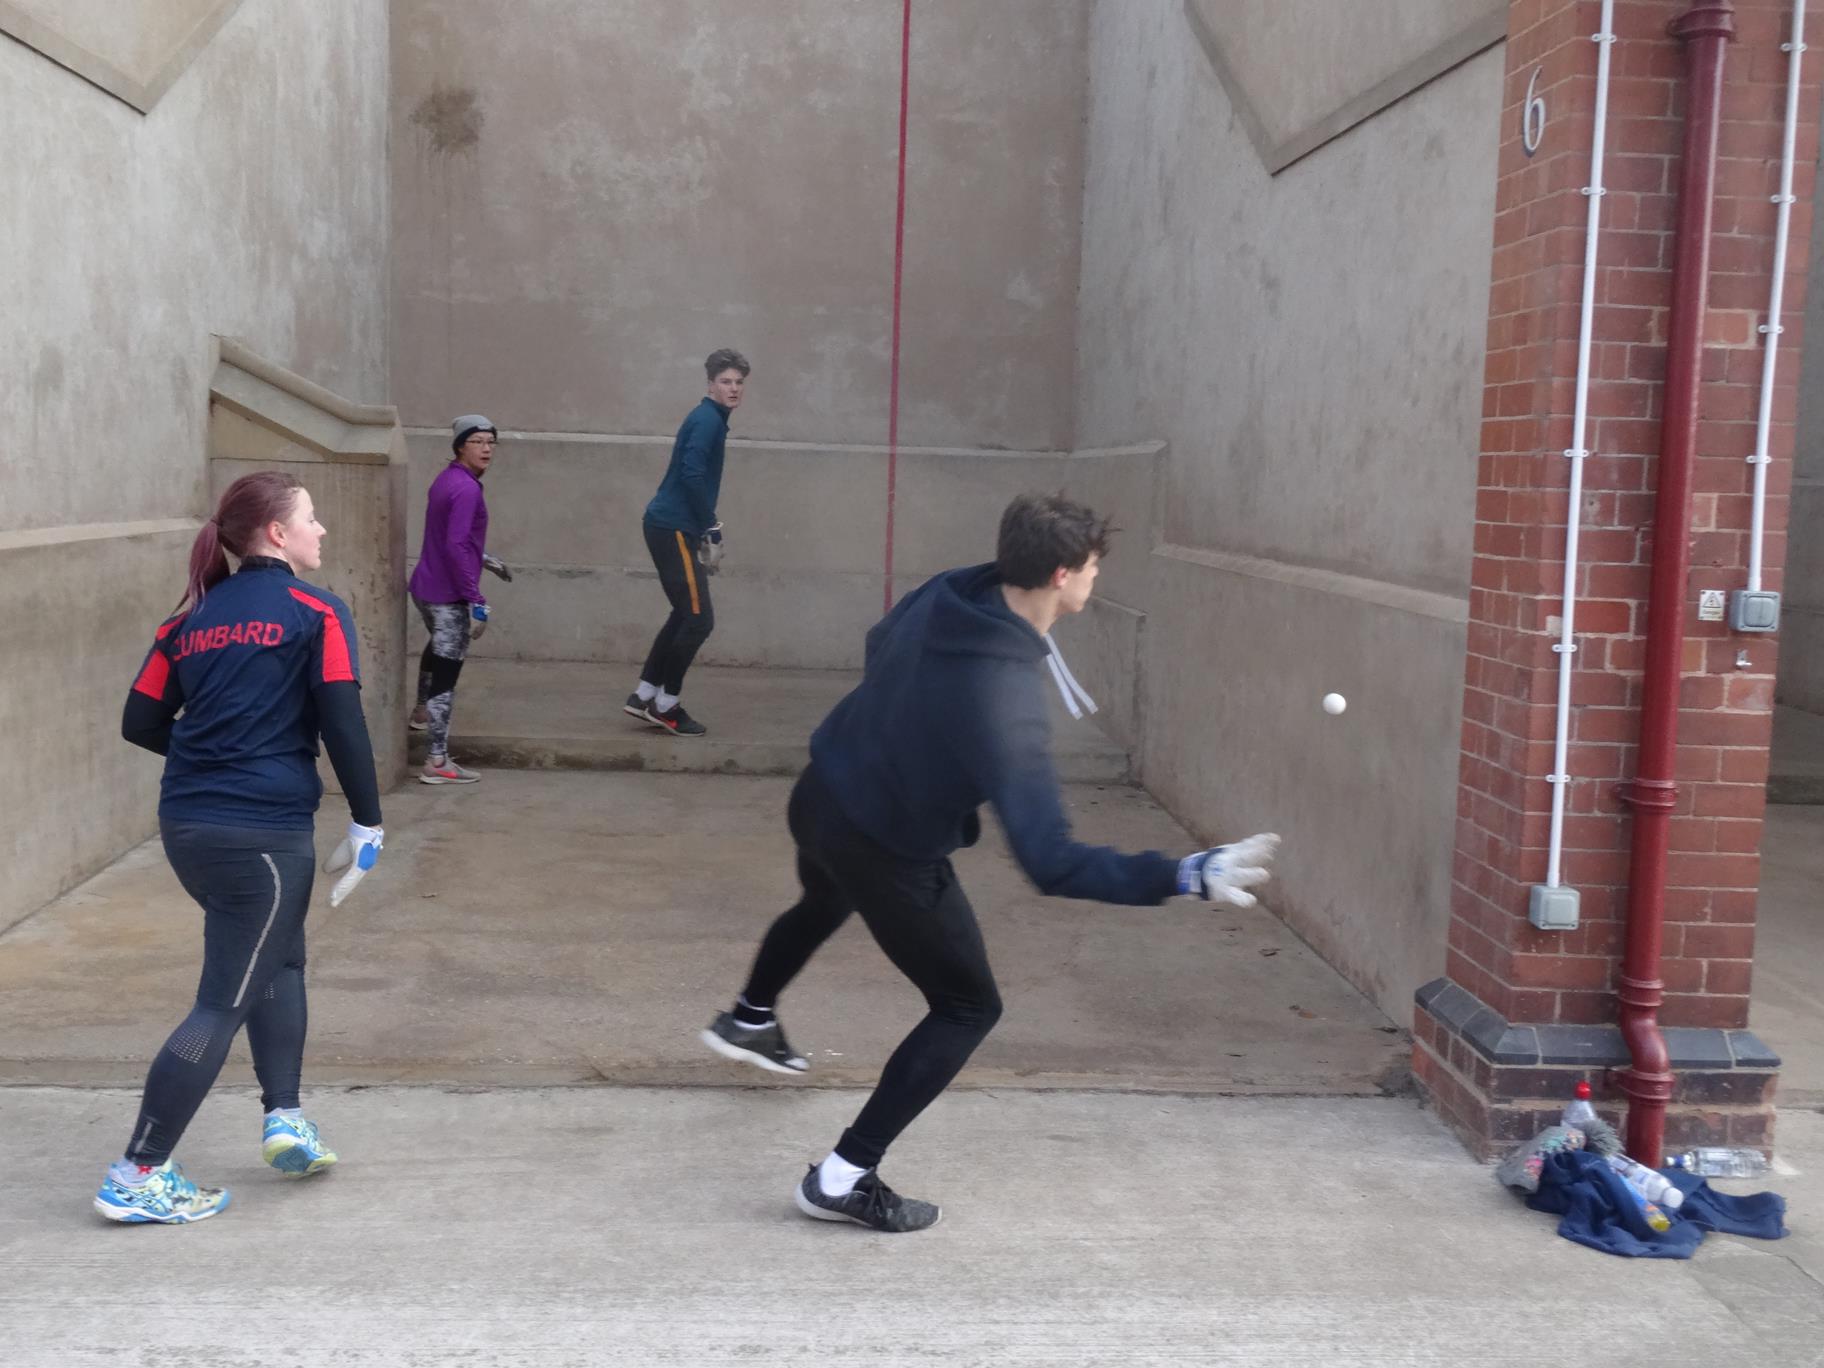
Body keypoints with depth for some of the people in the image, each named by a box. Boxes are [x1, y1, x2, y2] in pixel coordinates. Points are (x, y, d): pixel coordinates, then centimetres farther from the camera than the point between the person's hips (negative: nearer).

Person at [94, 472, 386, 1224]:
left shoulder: (193, 618, 12)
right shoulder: (317, 612, -5)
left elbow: (141, 723, 10)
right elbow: (343, 723, -12)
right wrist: (367, 821, -4)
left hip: (185, 823, 7)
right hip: (266, 830, -7)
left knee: (279, 959, 25)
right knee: (223, 1004, 2)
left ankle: (283, 1116, 21)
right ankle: (136, 1178, 4)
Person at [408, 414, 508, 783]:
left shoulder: (447, 479, 10)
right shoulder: (466, 489, -20)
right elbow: (455, 547, -27)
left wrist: (486, 560, 34)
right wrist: (476, 601, -26)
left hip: (427, 587, 10)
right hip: (448, 594, -10)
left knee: (439, 648, 35)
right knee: (447, 672, -7)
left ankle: (421, 714, 57)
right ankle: (437, 763, -7)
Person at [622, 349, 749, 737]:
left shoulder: (712, 420, 17)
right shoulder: (707, 420, -13)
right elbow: (691, 476, -23)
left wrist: (707, 530, 13)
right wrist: (713, 532, -17)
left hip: (673, 527, 10)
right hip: (672, 528, -10)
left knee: (686, 615, 15)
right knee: (699, 619, -6)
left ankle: (644, 697, 20)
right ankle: (665, 705, 4)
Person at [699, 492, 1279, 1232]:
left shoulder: (944, 595, -15)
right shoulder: (1011, 704, -38)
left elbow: (877, 647, 9)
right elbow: (1050, 862, -40)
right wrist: (1188, 875, -42)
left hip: (821, 796, 8)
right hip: (884, 852, -8)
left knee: (824, 905, 40)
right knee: (968, 1006, 9)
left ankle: (748, 1021, 69)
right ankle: (843, 1178, 10)